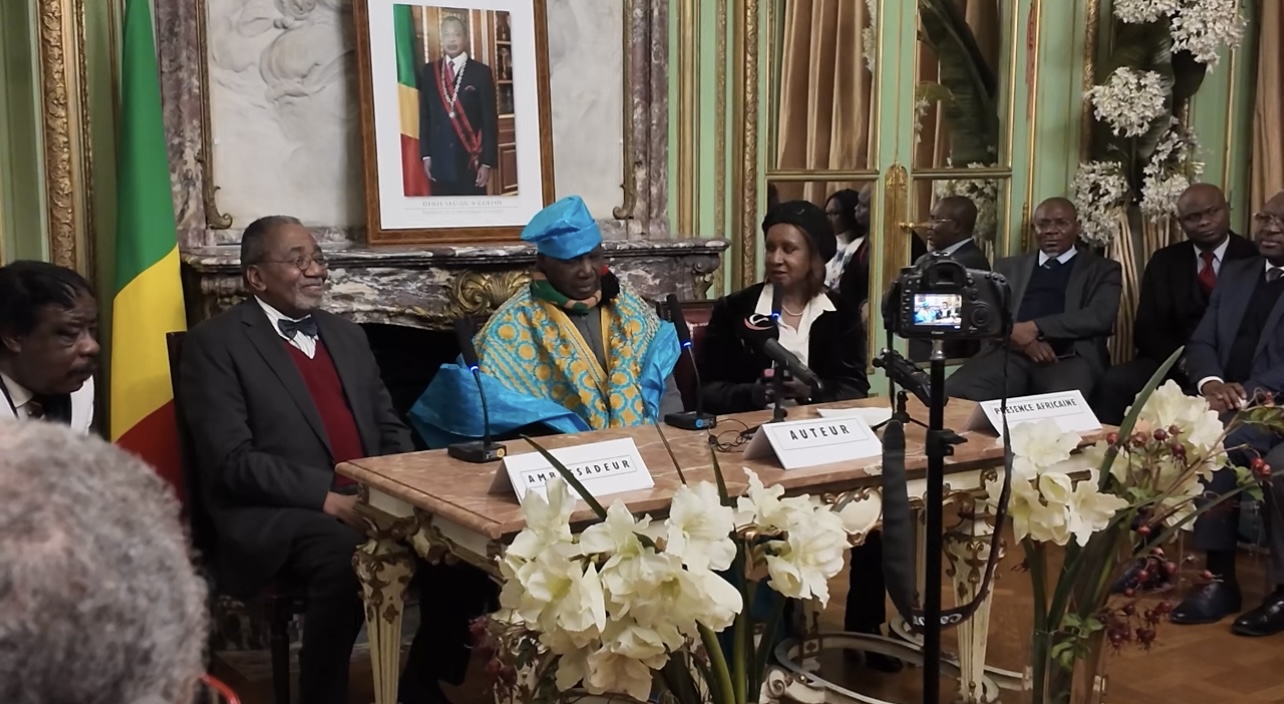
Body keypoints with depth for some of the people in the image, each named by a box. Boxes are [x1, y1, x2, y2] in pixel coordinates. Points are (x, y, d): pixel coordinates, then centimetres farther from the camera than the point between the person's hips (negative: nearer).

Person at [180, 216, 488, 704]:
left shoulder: (347, 335, 18)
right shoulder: (216, 343, -3)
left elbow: (390, 428, 19)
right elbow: (232, 461, -12)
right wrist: (328, 499, -21)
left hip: (371, 501, 6)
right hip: (275, 513, -6)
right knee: (346, 555, -36)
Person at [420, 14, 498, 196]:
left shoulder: (481, 72, -1)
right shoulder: (430, 71, 9)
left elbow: (490, 120, -3)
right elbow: (424, 115, 11)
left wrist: (487, 162, -8)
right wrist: (426, 154, 4)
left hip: (471, 160, -3)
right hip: (440, 160, 3)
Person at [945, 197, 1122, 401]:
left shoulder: (1103, 270, 18)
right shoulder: (1008, 267, 25)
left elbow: (1100, 317, 0)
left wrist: (1035, 327, -11)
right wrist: (1015, 333, -11)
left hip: (1069, 359, -2)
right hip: (1008, 353, 2)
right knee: (952, 394, -29)